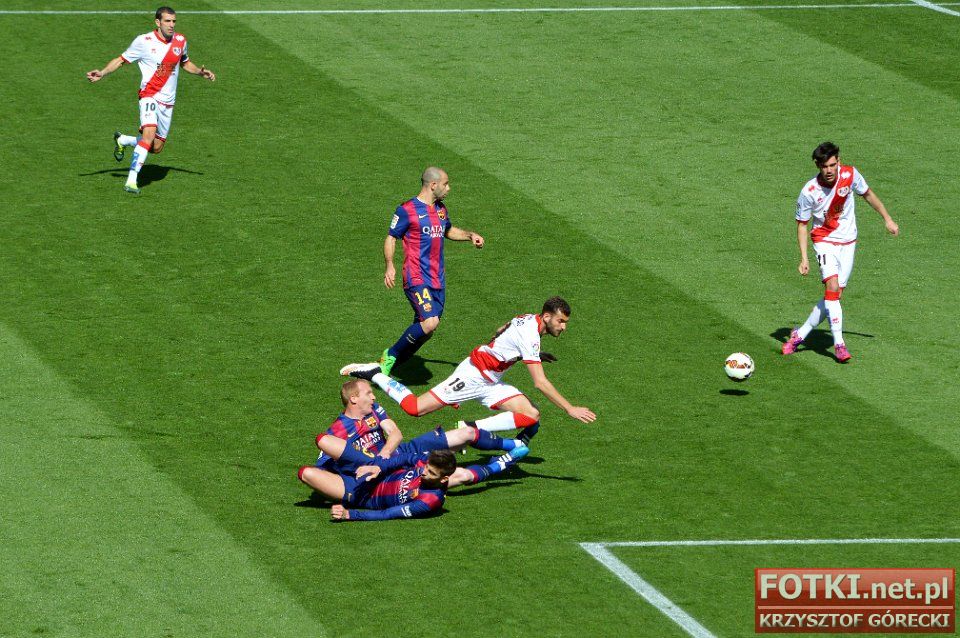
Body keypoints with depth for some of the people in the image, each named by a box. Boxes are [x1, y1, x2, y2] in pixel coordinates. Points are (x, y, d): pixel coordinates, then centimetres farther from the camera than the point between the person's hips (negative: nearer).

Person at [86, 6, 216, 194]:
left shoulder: (180, 41, 5)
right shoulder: (144, 41, -9)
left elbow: (185, 63, 25)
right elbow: (121, 60, 1)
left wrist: (201, 72, 7)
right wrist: (102, 73, -14)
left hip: (168, 102, 6)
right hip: (150, 96, -6)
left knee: (156, 147, 9)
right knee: (149, 134, -29)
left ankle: (122, 140, 37)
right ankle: (131, 180, -27)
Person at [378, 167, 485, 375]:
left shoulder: (441, 209, 16)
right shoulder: (407, 210, -7)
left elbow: (448, 231, 34)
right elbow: (391, 237, -3)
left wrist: (469, 235, 15)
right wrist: (389, 266, -17)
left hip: (438, 280, 8)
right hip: (417, 279, -8)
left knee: (424, 328, 6)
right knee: (430, 322, -24)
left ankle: (393, 365, 21)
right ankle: (391, 356, -7)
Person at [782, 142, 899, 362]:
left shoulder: (850, 175, -13)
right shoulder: (809, 192, -20)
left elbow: (867, 194, 8)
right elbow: (802, 224, -7)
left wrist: (887, 219, 13)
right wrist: (804, 258, -14)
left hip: (848, 242, 4)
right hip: (824, 241, -3)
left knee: (834, 295, 1)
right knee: (832, 287, -22)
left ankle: (800, 335, 15)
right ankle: (838, 344, -18)